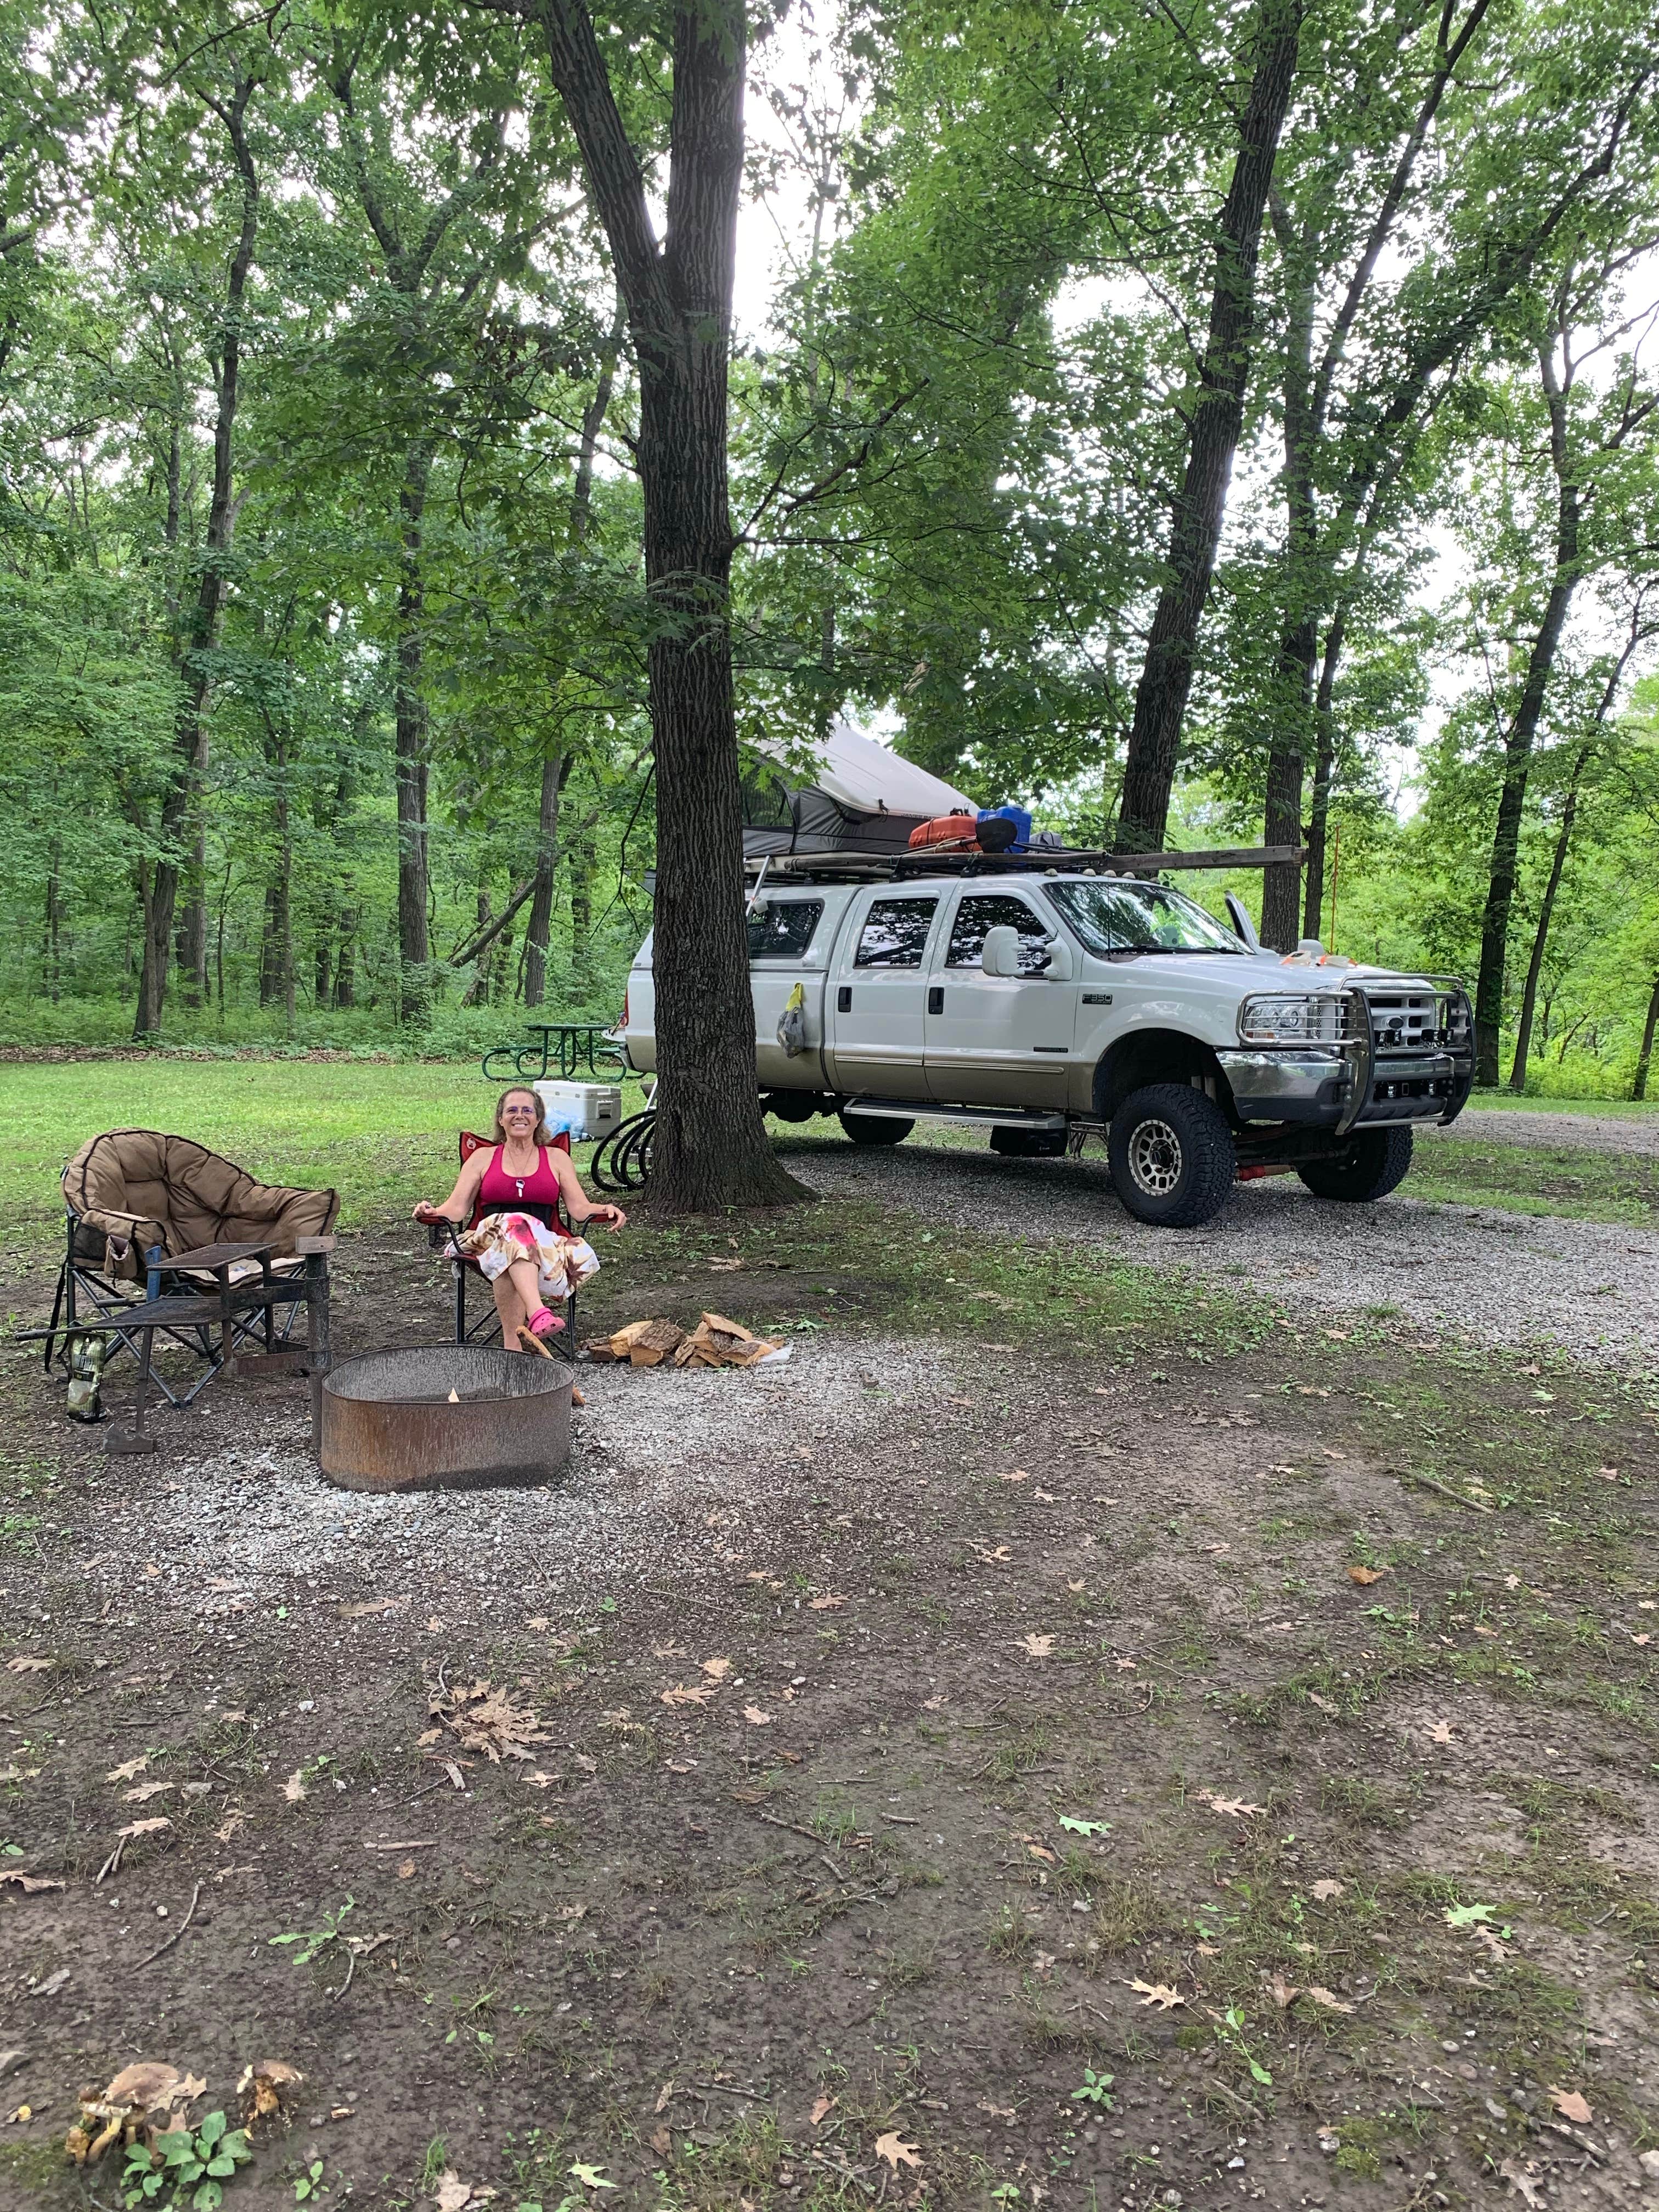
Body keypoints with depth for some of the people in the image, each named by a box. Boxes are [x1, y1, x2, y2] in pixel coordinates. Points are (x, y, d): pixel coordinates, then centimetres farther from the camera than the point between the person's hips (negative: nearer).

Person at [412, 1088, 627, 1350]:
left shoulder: (557, 1159, 22)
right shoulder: (483, 1158, 22)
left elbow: (580, 1208, 11)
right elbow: (456, 1208, 11)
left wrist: (606, 1210, -11)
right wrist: (432, 1211, -11)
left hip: (544, 1243, 1)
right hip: (489, 1238, -1)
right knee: (513, 1224, -39)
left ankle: (512, 1342, -50)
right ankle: (537, 1313, -59)